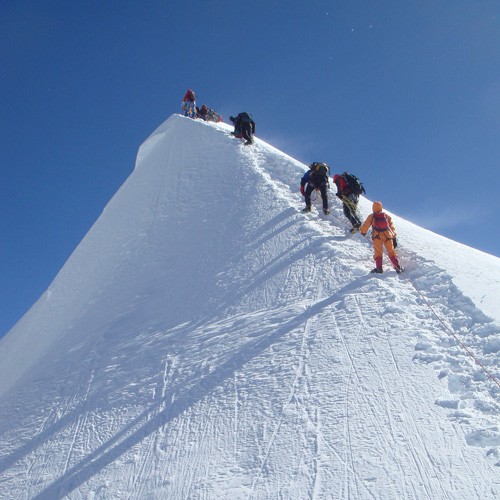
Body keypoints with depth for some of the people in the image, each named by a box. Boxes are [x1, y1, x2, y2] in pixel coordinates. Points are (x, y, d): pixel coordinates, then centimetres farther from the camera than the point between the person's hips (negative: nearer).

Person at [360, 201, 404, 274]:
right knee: (391, 252, 8)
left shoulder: (371, 216, 2)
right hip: (388, 236, 2)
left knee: (378, 252, 6)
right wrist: (394, 238, 15)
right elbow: (392, 227, 12)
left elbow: (365, 226, 5)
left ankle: (379, 268, -6)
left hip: (377, 236, -2)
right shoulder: (387, 216, 11)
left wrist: (362, 231, 25)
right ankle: (398, 267, 4)